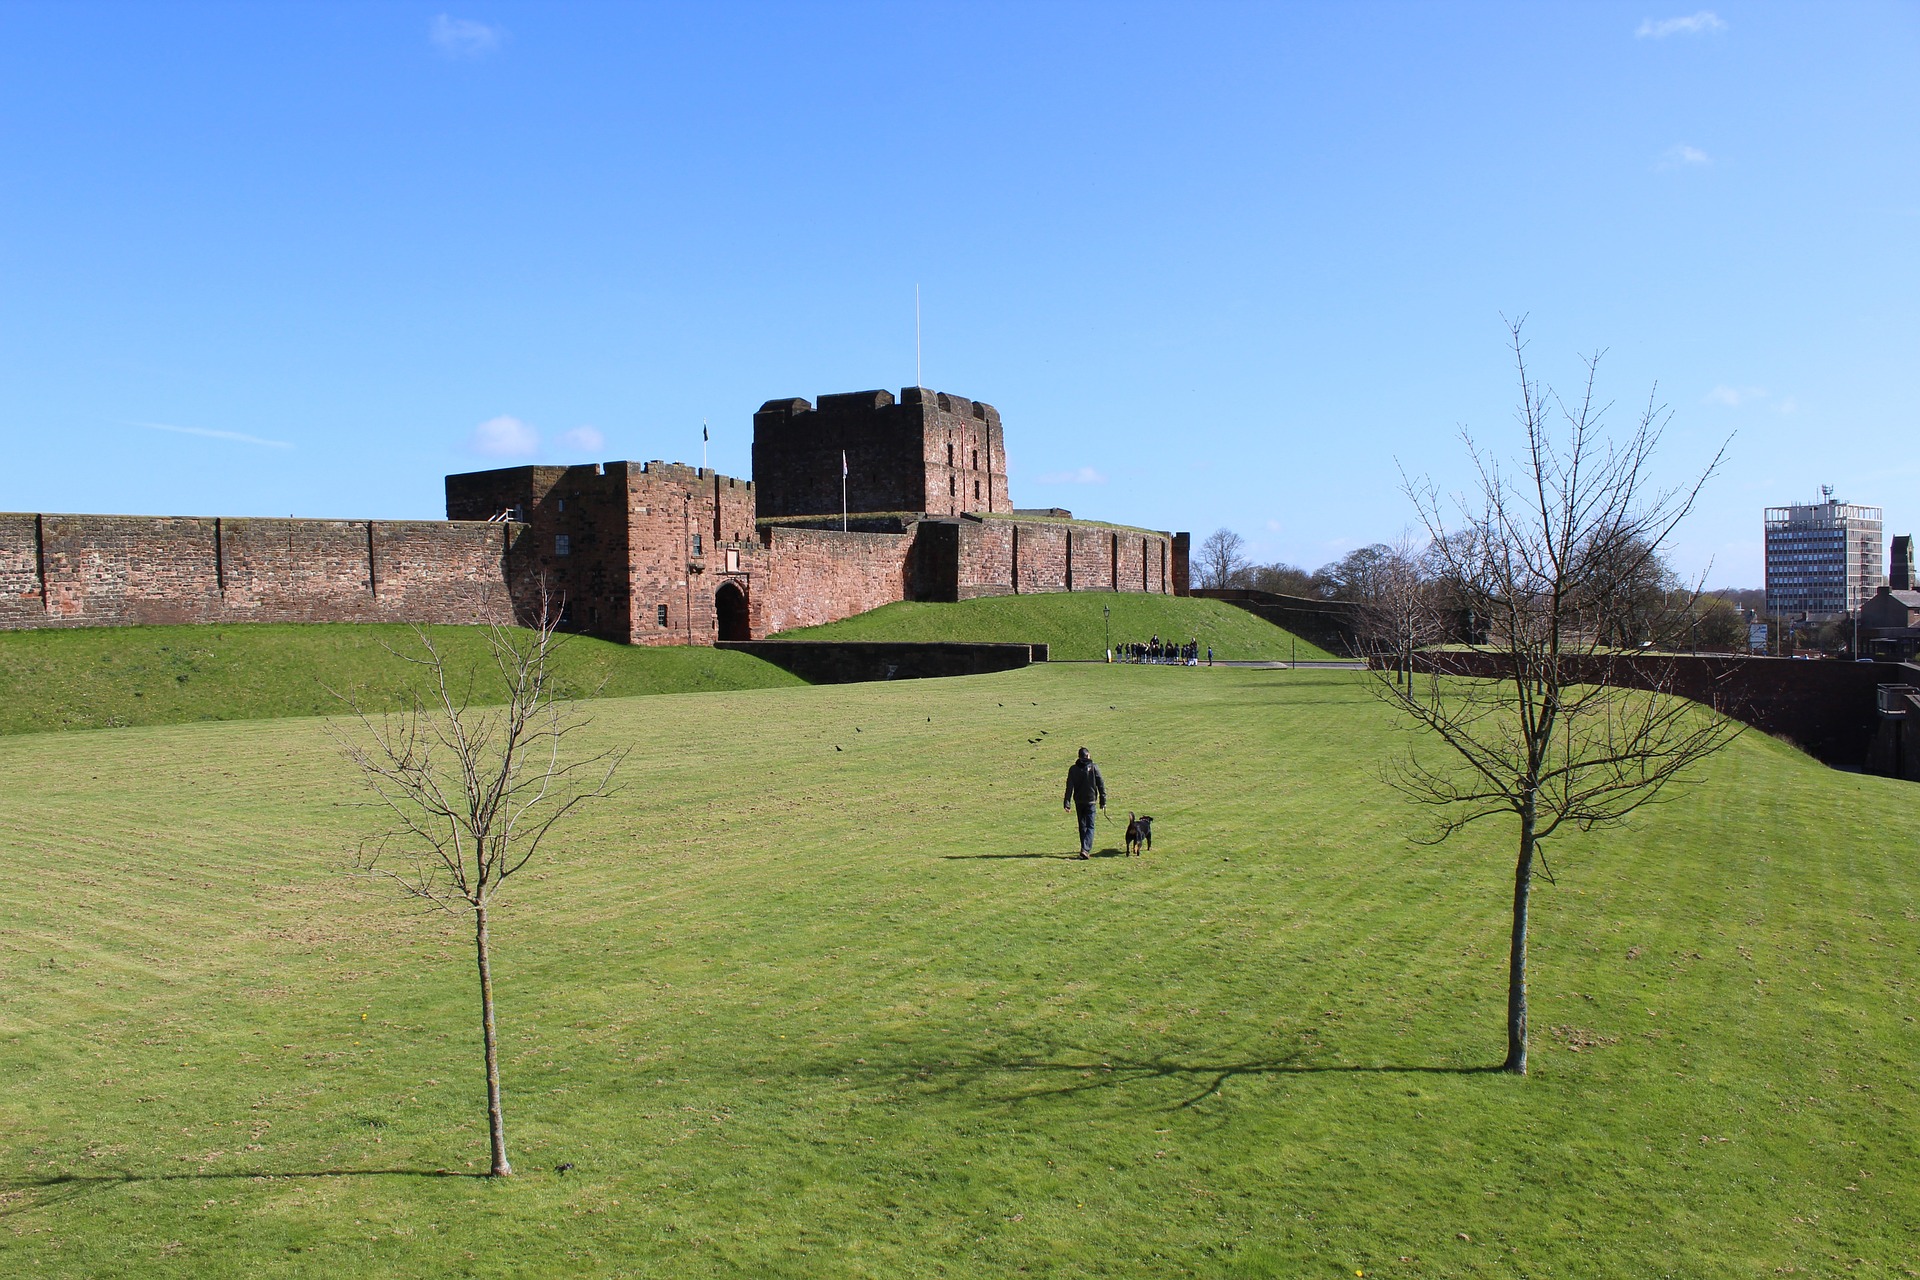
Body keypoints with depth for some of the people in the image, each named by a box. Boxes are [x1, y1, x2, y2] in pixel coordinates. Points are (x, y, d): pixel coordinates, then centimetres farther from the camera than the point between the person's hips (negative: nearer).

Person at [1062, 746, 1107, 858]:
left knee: (1082, 826, 16)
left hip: (1078, 802, 3)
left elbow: (1069, 787, -2)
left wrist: (1067, 802, 0)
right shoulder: (1094, 767, -5)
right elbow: (1101, 785, -4)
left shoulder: (1073, 769, 0)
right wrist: (1103, 801, 2)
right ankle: (1085, 849, -17)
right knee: (1090, 826, -1)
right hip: (1090, 801, -2)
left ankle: (1085, 849, 23)